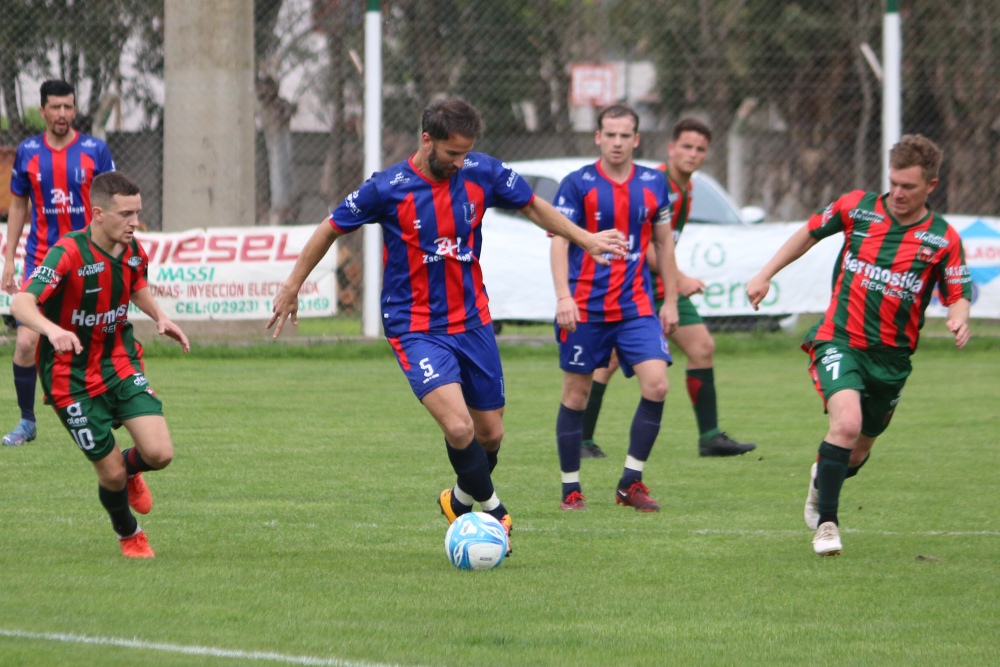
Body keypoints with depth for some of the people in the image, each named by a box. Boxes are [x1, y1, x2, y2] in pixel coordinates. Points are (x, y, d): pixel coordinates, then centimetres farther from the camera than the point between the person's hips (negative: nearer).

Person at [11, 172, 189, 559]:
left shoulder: (133, 251, -3)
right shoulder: (68, 254, -25)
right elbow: (21, 303, -36)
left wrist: (159, 316, 3)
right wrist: (51, 329, -56)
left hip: (120, 364, 5)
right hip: (72, 377, -5)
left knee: (159, 453, -13)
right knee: (112, 473, -1)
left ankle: (130, 469, 25)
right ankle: (128, 535, 32)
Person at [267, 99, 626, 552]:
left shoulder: (482, 174, -4)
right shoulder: (387, 189, -14)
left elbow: (533, 206, 14)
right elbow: (331, 229, 0)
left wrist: (586, 239, 13)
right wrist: (292, 288, 7)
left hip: (472, 323, 5)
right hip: (415, 328, -5)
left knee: (490, 433, 9)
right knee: (458, 427, -21)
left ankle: (461, 499, 38)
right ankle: (491, 507, 4)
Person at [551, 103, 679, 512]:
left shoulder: (653, 184, 8)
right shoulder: (578, 185, -4)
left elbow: (664, 242, 16)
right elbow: (559, 241, -7)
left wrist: (671, 300, 13)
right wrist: (563, 297, -19)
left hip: (636, 306, 3)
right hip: (585, 308, -3)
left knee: (656, 385, -12)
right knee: (576, 394, 2)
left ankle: (631, 484, 0)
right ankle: (571, 489, 13)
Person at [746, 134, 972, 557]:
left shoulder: (943, 239, -5)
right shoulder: (858, 208, -4)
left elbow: (958, 295, -1)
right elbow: (811, 232, 12)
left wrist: (959, 318, -24)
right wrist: (765, 275, 10)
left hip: (891, 358, 2)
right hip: (840, 341, -2)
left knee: (859, 448, 16)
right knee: (847, 422, -27)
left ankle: (823, 478, 52)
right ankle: (826, 522, -16)